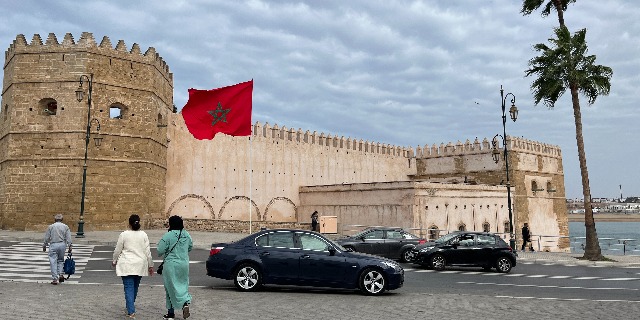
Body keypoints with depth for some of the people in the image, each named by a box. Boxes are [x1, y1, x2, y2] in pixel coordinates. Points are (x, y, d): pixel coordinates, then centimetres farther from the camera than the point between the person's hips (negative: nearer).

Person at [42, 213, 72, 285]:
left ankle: (55, 279, -2)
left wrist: (44, 246, 17)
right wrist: (70, 247, 1)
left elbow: (46, 238, 5)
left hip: (53, 245, -2)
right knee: (61, 260, 19)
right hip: (62, 244, 2)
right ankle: (61, 274, 3)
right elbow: (68, 238, 0)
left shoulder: (51, 227, 2)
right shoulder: (65, 227, 5)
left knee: (53, 262, 0)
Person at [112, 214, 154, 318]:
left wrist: (114, 261, 19)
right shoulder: (143, 235, -2)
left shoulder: (124, 234, -7)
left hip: (127, 266, -3)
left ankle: (131, 312, -10)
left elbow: (117, 250, 1)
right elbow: (148, 252, 1)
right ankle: (130, 307, 36)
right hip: (140, 266, 3)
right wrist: (150, 265, 9)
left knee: (129, 288, -2)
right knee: (135, 287, 19)